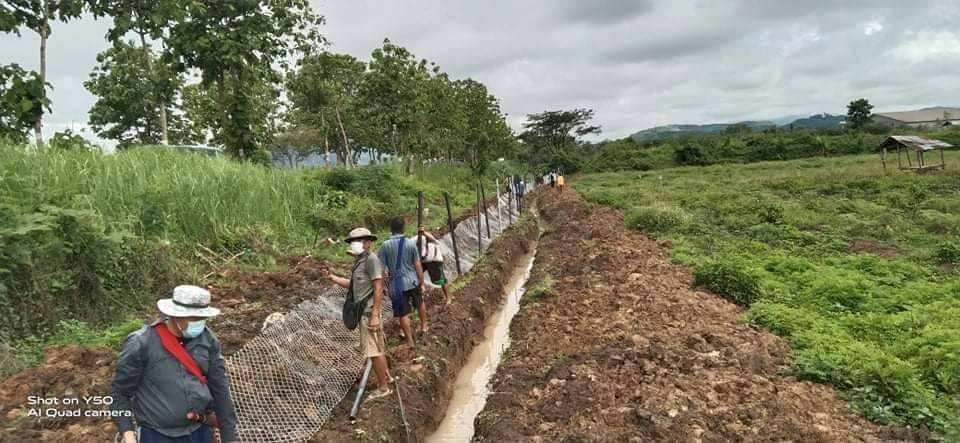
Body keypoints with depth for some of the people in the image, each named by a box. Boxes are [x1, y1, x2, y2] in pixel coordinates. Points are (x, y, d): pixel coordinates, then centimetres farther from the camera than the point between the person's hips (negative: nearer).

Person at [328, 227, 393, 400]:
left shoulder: (371, 259, -14)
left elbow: (378, 288, -19)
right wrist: (335, 279, 4)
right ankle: (386, 377, 31)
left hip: (369, 311, -9)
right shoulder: (360, 261, 14)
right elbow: (354, 285, 19)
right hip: (363, 310, 9)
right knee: (378, 347, 19)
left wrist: (375, 314, -23)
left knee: (374, 350, -4)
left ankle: (383, 388, 4)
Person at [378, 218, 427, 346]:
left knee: (403, 314, 7)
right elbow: (418, 266, -3)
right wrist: (422, 283, 6)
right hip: (412, 282, 1)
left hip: (397, 284, -1)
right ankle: (424, 326, 42)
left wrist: (385, 280, 8)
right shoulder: (411, 244, -6)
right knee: (420, 303, 29)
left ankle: (410, 341, 13)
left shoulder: (385, 245, -8)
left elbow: (381, 267, -7)